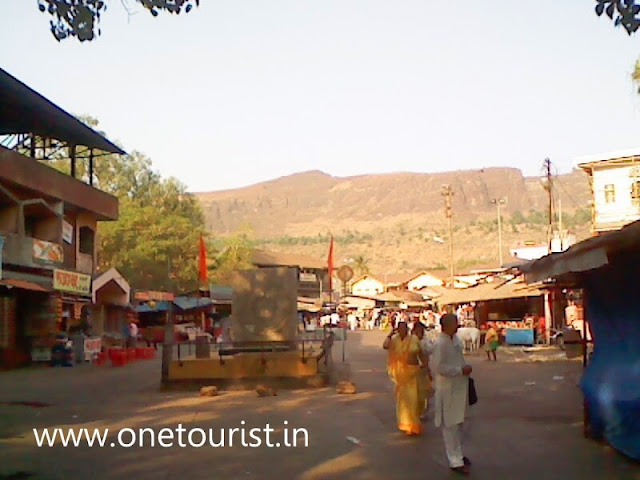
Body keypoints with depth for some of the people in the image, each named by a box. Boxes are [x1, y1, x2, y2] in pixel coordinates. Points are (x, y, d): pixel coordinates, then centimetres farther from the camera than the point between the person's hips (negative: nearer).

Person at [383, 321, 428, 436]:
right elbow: (385, 346, -23)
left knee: (412, 398, 1)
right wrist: (390, 334, -14)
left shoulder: (414, 339, -1)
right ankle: (404, 423, 24)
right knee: (402, 397, 9)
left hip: (413, 372, 0)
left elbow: (421, 355, 5)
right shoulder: (394, 340, -3)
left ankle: (412, 424, 15)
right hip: (400, 373, 0)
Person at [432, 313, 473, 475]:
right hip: (447, 389, -9)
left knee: (460, 423, 20)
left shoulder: (455, 339, 7)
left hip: (459, 387, 9)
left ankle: (457, 453, 35)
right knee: (451, 425, 0)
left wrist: (465, 368, 6)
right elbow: (439, 367, -25)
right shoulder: (440, 343, -20)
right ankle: (455, 461, 8)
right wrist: (461, 370, -21)